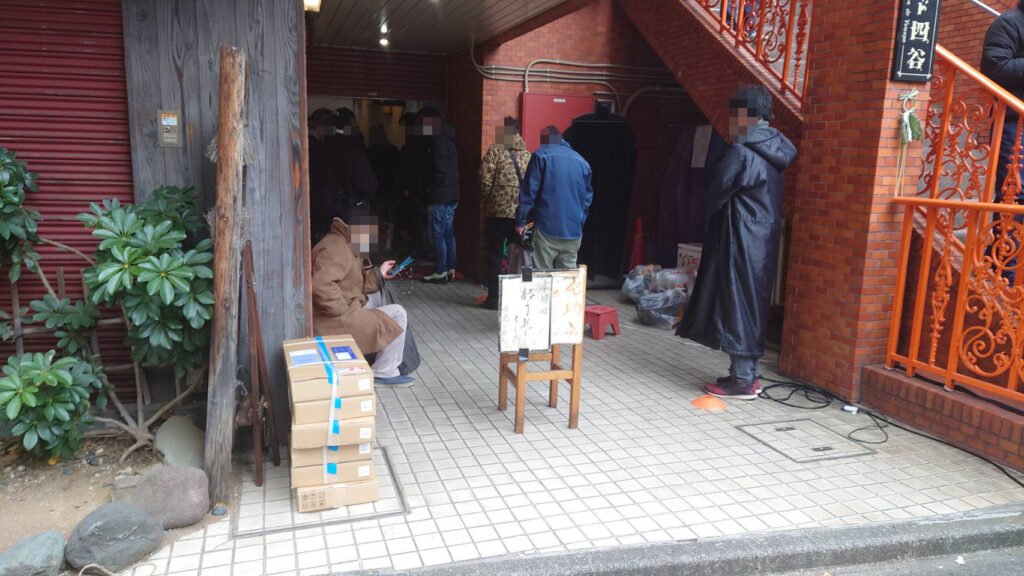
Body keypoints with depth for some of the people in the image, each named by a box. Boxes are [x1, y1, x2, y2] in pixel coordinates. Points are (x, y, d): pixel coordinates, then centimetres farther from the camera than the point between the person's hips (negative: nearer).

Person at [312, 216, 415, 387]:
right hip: (335, 322, -11)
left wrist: (378, 273, 11)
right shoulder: (335, 248, -20)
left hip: (338, 316, 11)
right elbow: (321, 286, -35)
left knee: (375, 295, 25)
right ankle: (384, 373, 2)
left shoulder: (342, 245, 14)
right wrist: (343, 310, -24)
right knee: (398, 314, -7)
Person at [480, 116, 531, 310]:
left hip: (498, 210, -3)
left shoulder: (495, 151, -6)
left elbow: (485, 181, -11)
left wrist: (487, 198, 7)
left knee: (495, 255, 6)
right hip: (521, 212, 3)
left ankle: (493, 298, 8)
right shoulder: (527, 154, 5)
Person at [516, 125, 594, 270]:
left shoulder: (541, 155, 0)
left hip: (546, 229, -4)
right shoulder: (582, 161, 13)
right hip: (573, 232, 4)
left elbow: (529, 191, -5)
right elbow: (587, 197, 17)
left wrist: (521, 221, 0)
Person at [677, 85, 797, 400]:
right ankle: (747, 374, 21)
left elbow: (716, 190, -10)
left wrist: (711, 218, 9)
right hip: (763, 239, 9)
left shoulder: (742, 152, -17)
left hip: (742, 241, -9)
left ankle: (742, 380, 1)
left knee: (737, 306, -4)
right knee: (752, 305, 13)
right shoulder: (773, 151, 10)